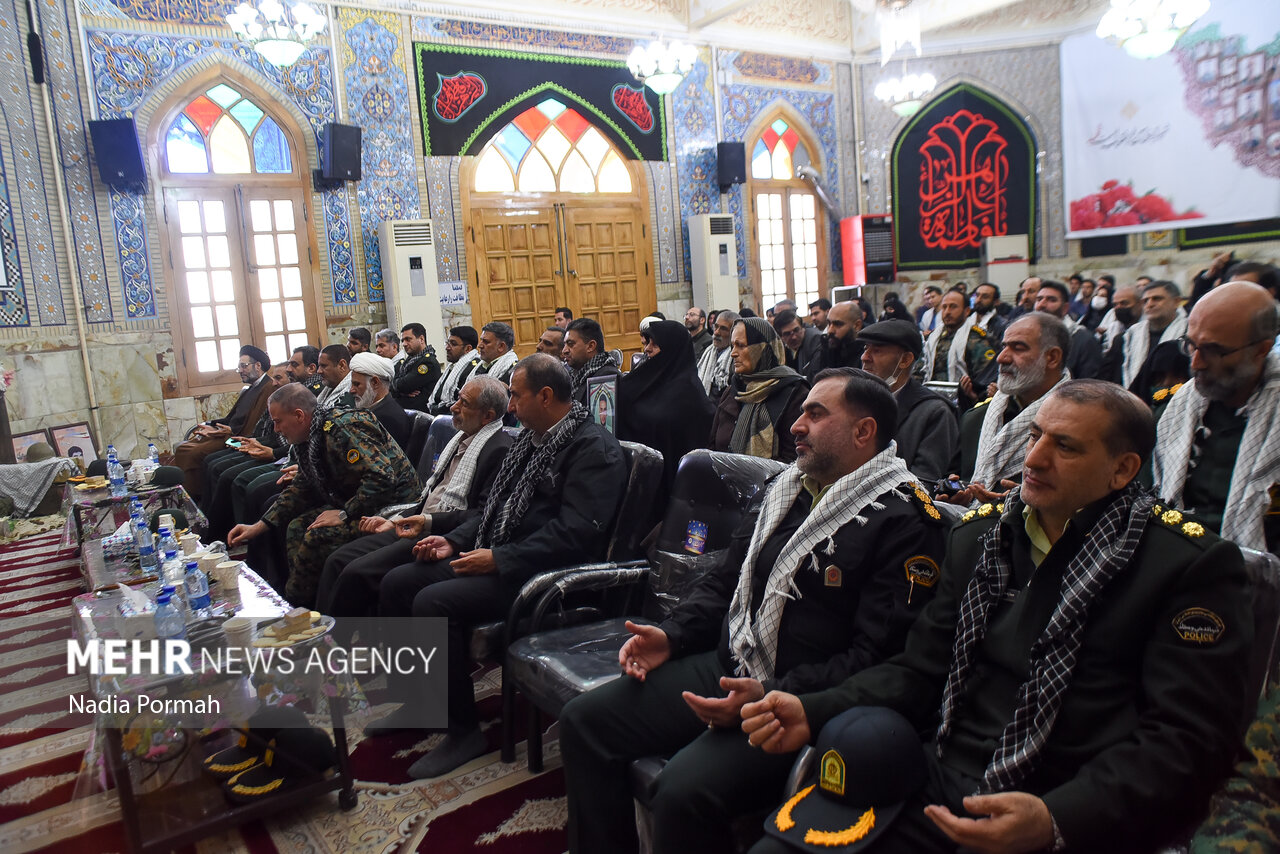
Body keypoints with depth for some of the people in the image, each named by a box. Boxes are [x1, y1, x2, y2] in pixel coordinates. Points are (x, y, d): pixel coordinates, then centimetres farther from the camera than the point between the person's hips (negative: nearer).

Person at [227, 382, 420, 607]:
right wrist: (258, 527, 18)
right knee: (297, 527, 7)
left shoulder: (342, 430, -23)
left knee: (318, 536, -23)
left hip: (391, 504, -11)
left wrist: (344, 514, -23)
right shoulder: (312, 439, 10)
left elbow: (382, 478, -32)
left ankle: (295, 605, 0)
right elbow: (300, 489, 21)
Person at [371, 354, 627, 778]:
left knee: (433, 602, -25)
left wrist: (498, 559, -23)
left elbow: (575, 532, -24)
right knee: (397, 582, 4)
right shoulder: (533, 438, 15)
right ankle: (411, 699, 18)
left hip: (541, 571, -10)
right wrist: (455, 540, 9)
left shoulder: (593, 448, -15)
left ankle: (464, 730, -9)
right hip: (494, 557, 10)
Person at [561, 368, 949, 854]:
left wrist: (771, 698, -25)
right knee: (583, 721, -1)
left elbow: (877, 656, -17)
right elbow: (724, 580, 19)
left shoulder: (904, 522, -11)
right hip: (725, 666, 8)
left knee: (684, 792, -29)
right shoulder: (784, 490, 13)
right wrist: (671, 635, 3)